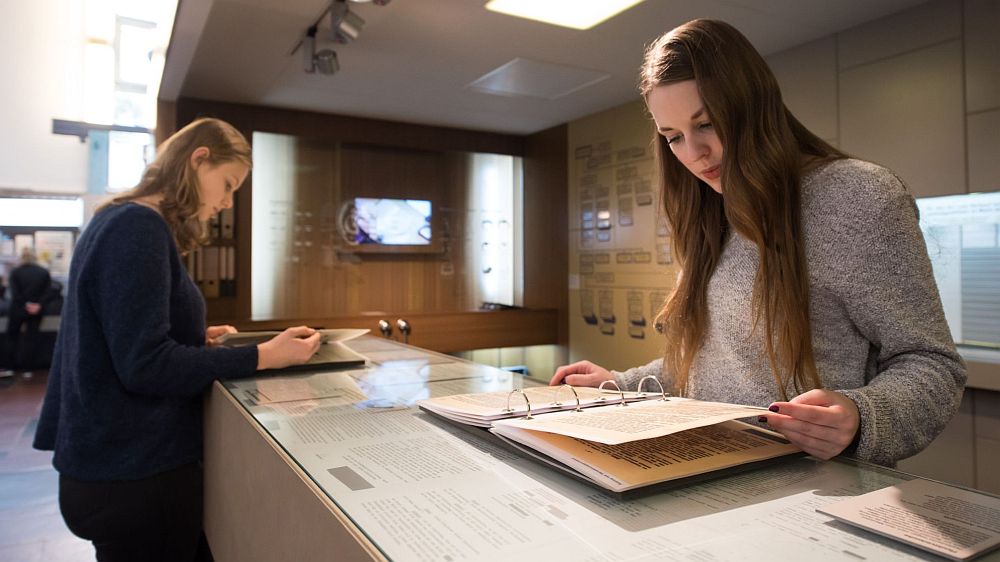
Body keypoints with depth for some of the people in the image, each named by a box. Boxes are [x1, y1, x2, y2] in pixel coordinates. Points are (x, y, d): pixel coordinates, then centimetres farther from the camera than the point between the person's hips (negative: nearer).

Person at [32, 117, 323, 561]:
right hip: (134, 473, -10)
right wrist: (264, 356, -23)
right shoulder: (139, 227, -19)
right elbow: (143, 364, -24)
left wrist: (195, 338, 11)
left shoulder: (119, 221, 12)